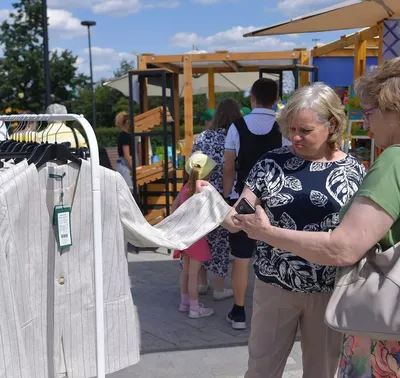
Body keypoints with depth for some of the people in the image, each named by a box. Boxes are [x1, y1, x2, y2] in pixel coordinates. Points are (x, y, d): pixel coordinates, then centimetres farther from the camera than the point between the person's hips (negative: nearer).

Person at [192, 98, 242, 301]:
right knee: (221, 242, 7)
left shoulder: (203, 136, 3)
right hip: (223, 198, -4)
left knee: (202, 238, 15)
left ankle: (202, 283, 28)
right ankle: (219, 289, 15)